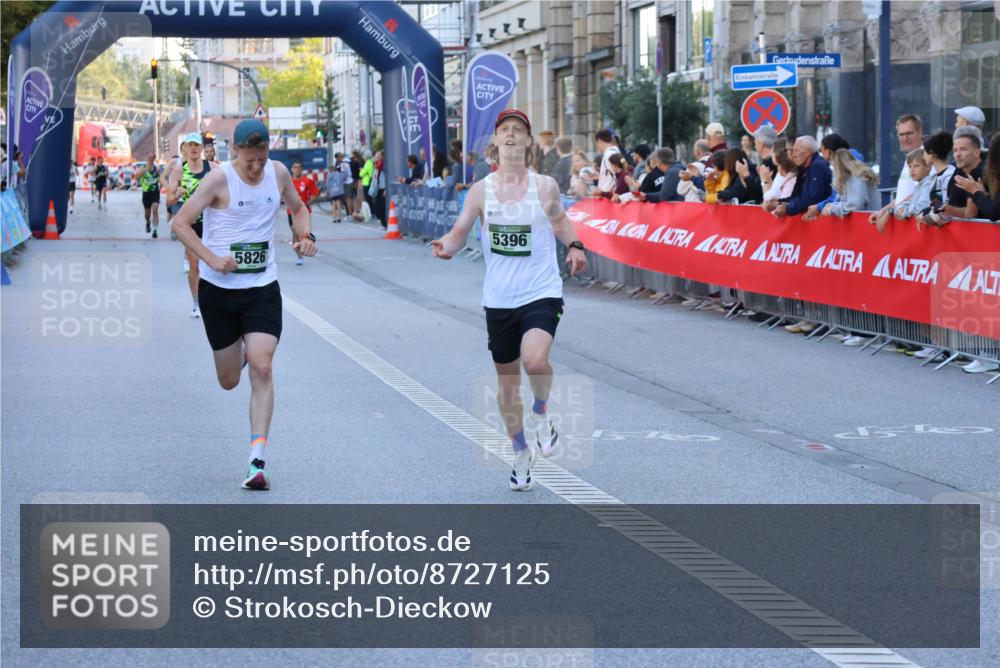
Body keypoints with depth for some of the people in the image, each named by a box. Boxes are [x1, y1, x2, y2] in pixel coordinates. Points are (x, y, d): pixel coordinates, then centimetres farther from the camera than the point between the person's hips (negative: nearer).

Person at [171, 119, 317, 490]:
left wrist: (306, 235, -1)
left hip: (263, 289, 2)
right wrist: (212, 260, -24)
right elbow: (180, 223, -12)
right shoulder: (219, 179, -13)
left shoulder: (278, 173, 1)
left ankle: (257, 461, -15)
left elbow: (298, 209, 20)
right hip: (219, 289, -1)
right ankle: (239, 351, 51)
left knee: (261, 370, -16)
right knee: (229, 381, 10)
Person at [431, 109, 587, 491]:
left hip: (542, 292, -2)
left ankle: (541, 413, 5)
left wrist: (573, 245, 1)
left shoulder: (545, 186, -1)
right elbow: (460, 231, 7)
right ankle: (521, 453, 32)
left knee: (534, 359, -28)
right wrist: (447, 247, -15)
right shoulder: (481, 191, -1)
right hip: (499, 299, 2)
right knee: (507, 381, 11)